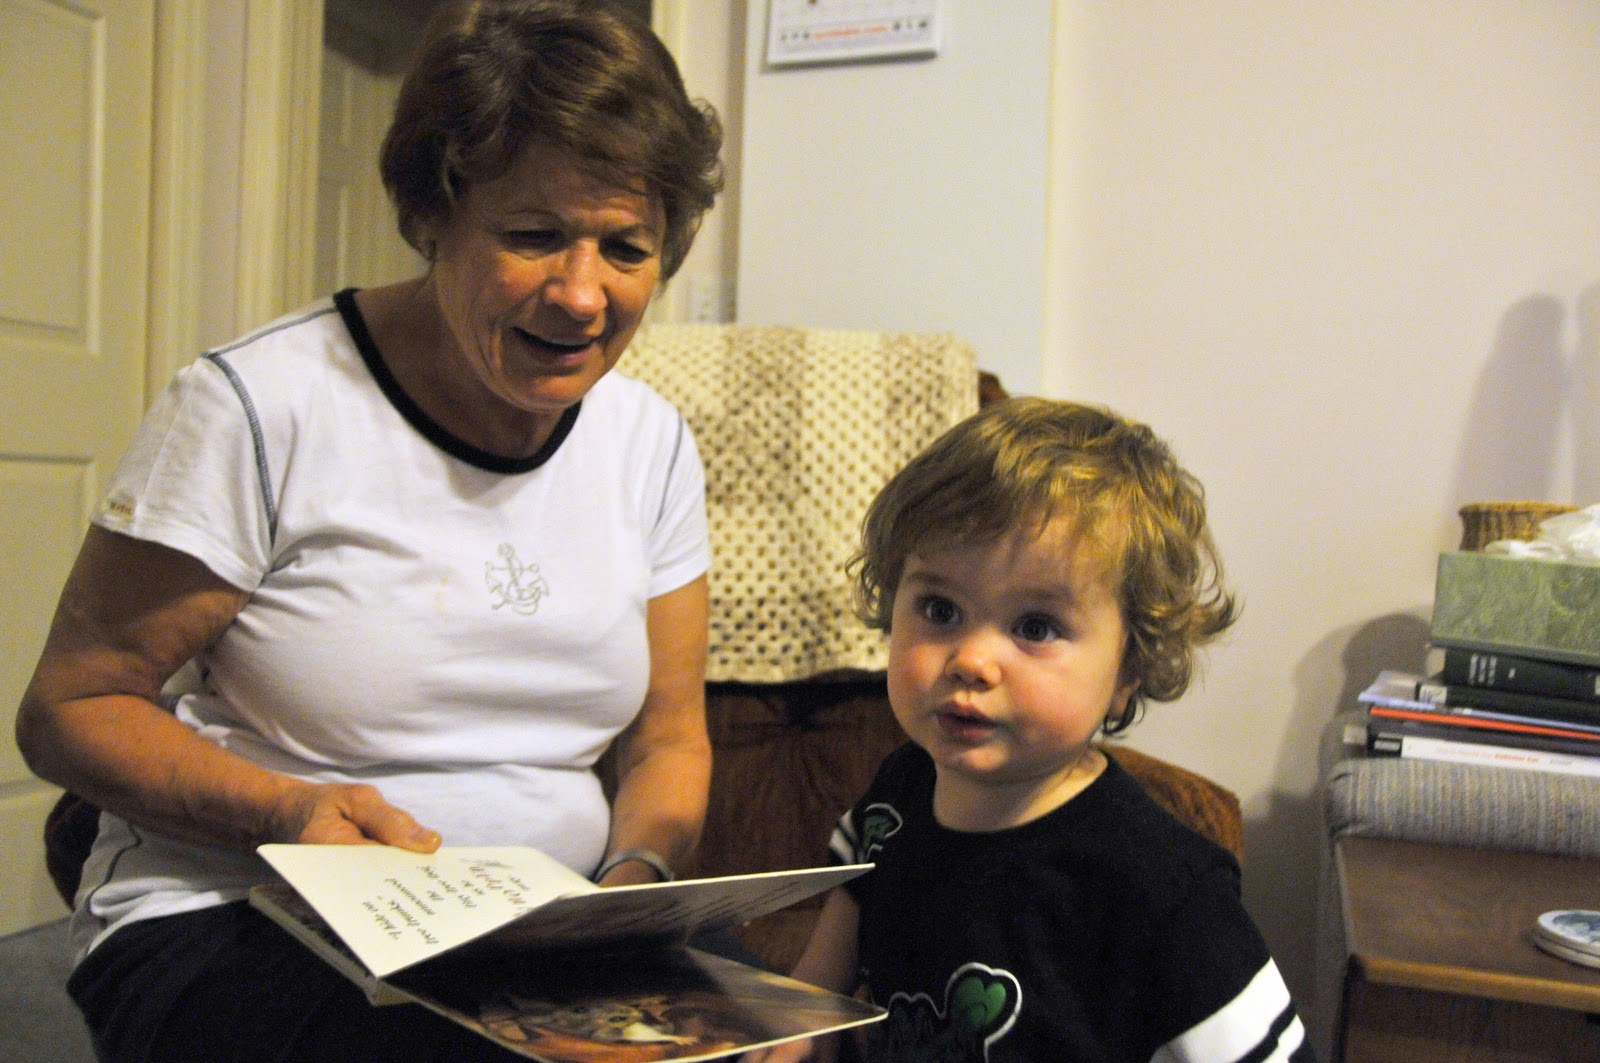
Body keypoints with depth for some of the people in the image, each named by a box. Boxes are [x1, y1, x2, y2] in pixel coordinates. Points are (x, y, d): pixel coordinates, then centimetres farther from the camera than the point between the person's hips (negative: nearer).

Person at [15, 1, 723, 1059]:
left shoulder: (652, 443, 5)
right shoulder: (255, 408, -11)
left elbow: (669, 736, 11)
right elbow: (70, 707, -4)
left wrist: (637, 871, -10)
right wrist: (286, 808, -21)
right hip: (231, 926, -4)